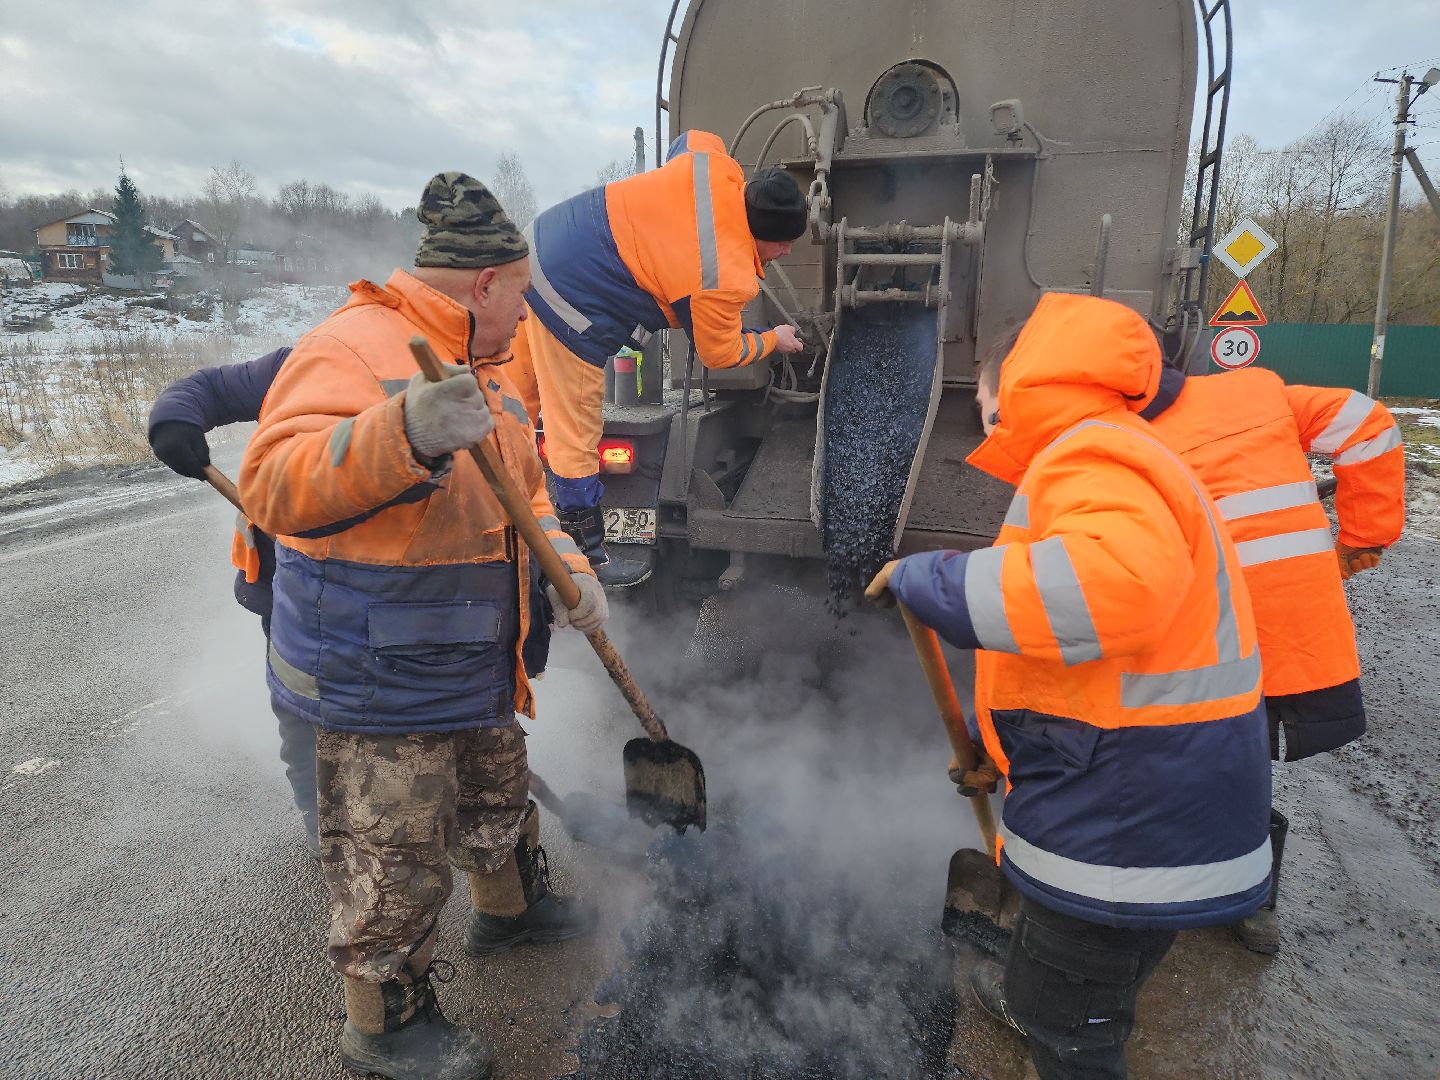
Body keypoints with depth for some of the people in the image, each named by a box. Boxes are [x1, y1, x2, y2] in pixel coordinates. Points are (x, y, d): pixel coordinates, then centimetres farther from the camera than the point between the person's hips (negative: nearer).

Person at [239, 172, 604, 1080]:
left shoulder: (480, 371, 12)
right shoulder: (352, 348, -21)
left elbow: (525, 492, 17)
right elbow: (277, 484, -34)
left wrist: (572, 569, 0)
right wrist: (405, 434, -49)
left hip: (474, 663, 10)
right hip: (377, 677, -9)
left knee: (500, 797, 28)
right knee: (393, 857, 7)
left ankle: (512, 907, 54)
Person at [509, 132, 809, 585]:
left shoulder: (715, 166, -3)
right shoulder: (725, 282, -20)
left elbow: (692, 139, 22)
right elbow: (719, 352, -2)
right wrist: (773, 340, 16)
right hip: (571, 307, -9)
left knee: (517, 398, 22)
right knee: (575, 438, 2)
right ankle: (588, 558, 18)